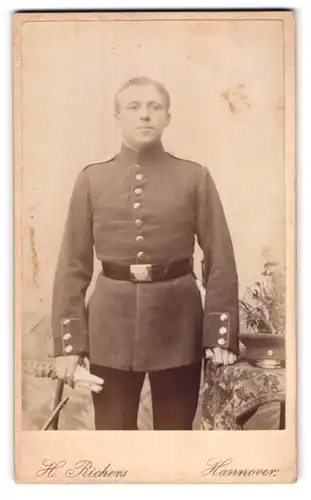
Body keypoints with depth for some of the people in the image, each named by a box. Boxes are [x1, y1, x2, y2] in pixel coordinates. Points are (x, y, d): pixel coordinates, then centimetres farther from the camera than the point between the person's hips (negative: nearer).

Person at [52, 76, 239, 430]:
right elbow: (73, 264, 2)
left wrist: (222, 334, -7)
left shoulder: (195, 177, 0)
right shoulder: (91, 179, 3)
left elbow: (220, 260, 0)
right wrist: (68, 342, -3)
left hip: (178, 323, 0)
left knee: (176, 430, 13)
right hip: (111, 324, 1)